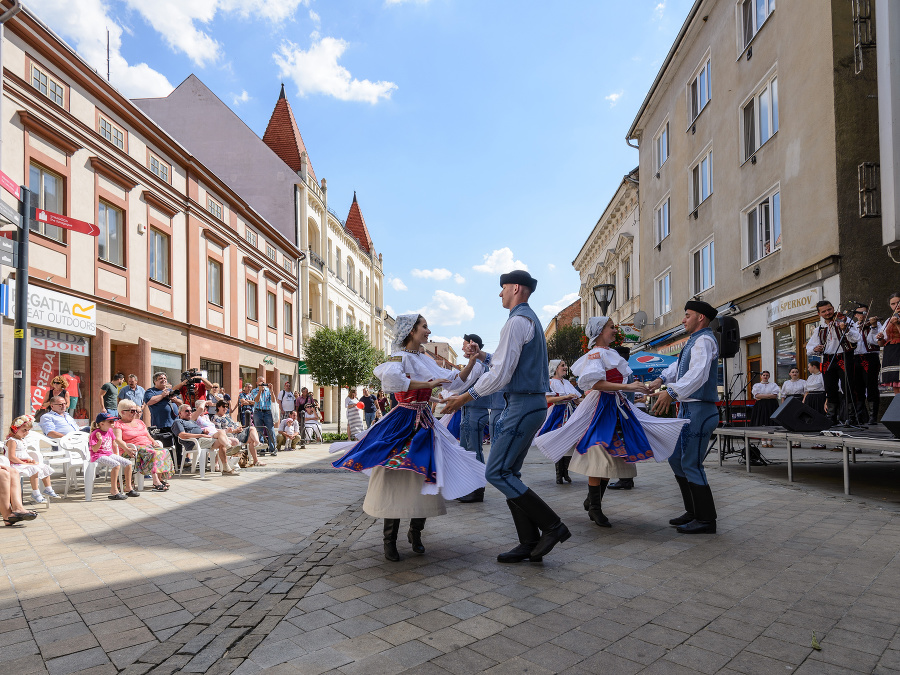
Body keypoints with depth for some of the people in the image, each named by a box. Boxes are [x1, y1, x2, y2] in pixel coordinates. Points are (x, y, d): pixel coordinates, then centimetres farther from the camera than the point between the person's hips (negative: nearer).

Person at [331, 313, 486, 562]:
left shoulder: (426, 361, 15)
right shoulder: (400, 357, -8)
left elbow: (456, 381, 15)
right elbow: (390, 378, -31)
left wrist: (472, 361, 3)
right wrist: (427, 384, -26)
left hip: (424, 424, 7)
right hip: (402, 424, -7)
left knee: (425, 480, 5)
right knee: (395, 481, -5)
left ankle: (415, 533, 23)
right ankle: (389, 541, 8)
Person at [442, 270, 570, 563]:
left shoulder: (517, 321, -13)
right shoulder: (531, 319, 20)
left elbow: (501, 374, -19)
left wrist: (467, 397, -11)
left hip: (523, 405, -10)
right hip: (529, 403, 10)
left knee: (497, 473, -8)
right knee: (508, 473, 10)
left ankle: (552, 526, -1)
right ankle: (529, 544, 14)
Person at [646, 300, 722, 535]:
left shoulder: (704, 340, -14)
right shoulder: (694, 341, 20)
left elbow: (698, 374, -28)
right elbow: (680, 365, 27)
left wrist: (672, 393, -38)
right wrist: (662, 379, 9)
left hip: (699, 410, -11)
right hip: (687, 409, 11)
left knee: (691, 464, -8)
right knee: (676, 458, 15)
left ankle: (706, 520, 2)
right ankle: (693, 512, 24)